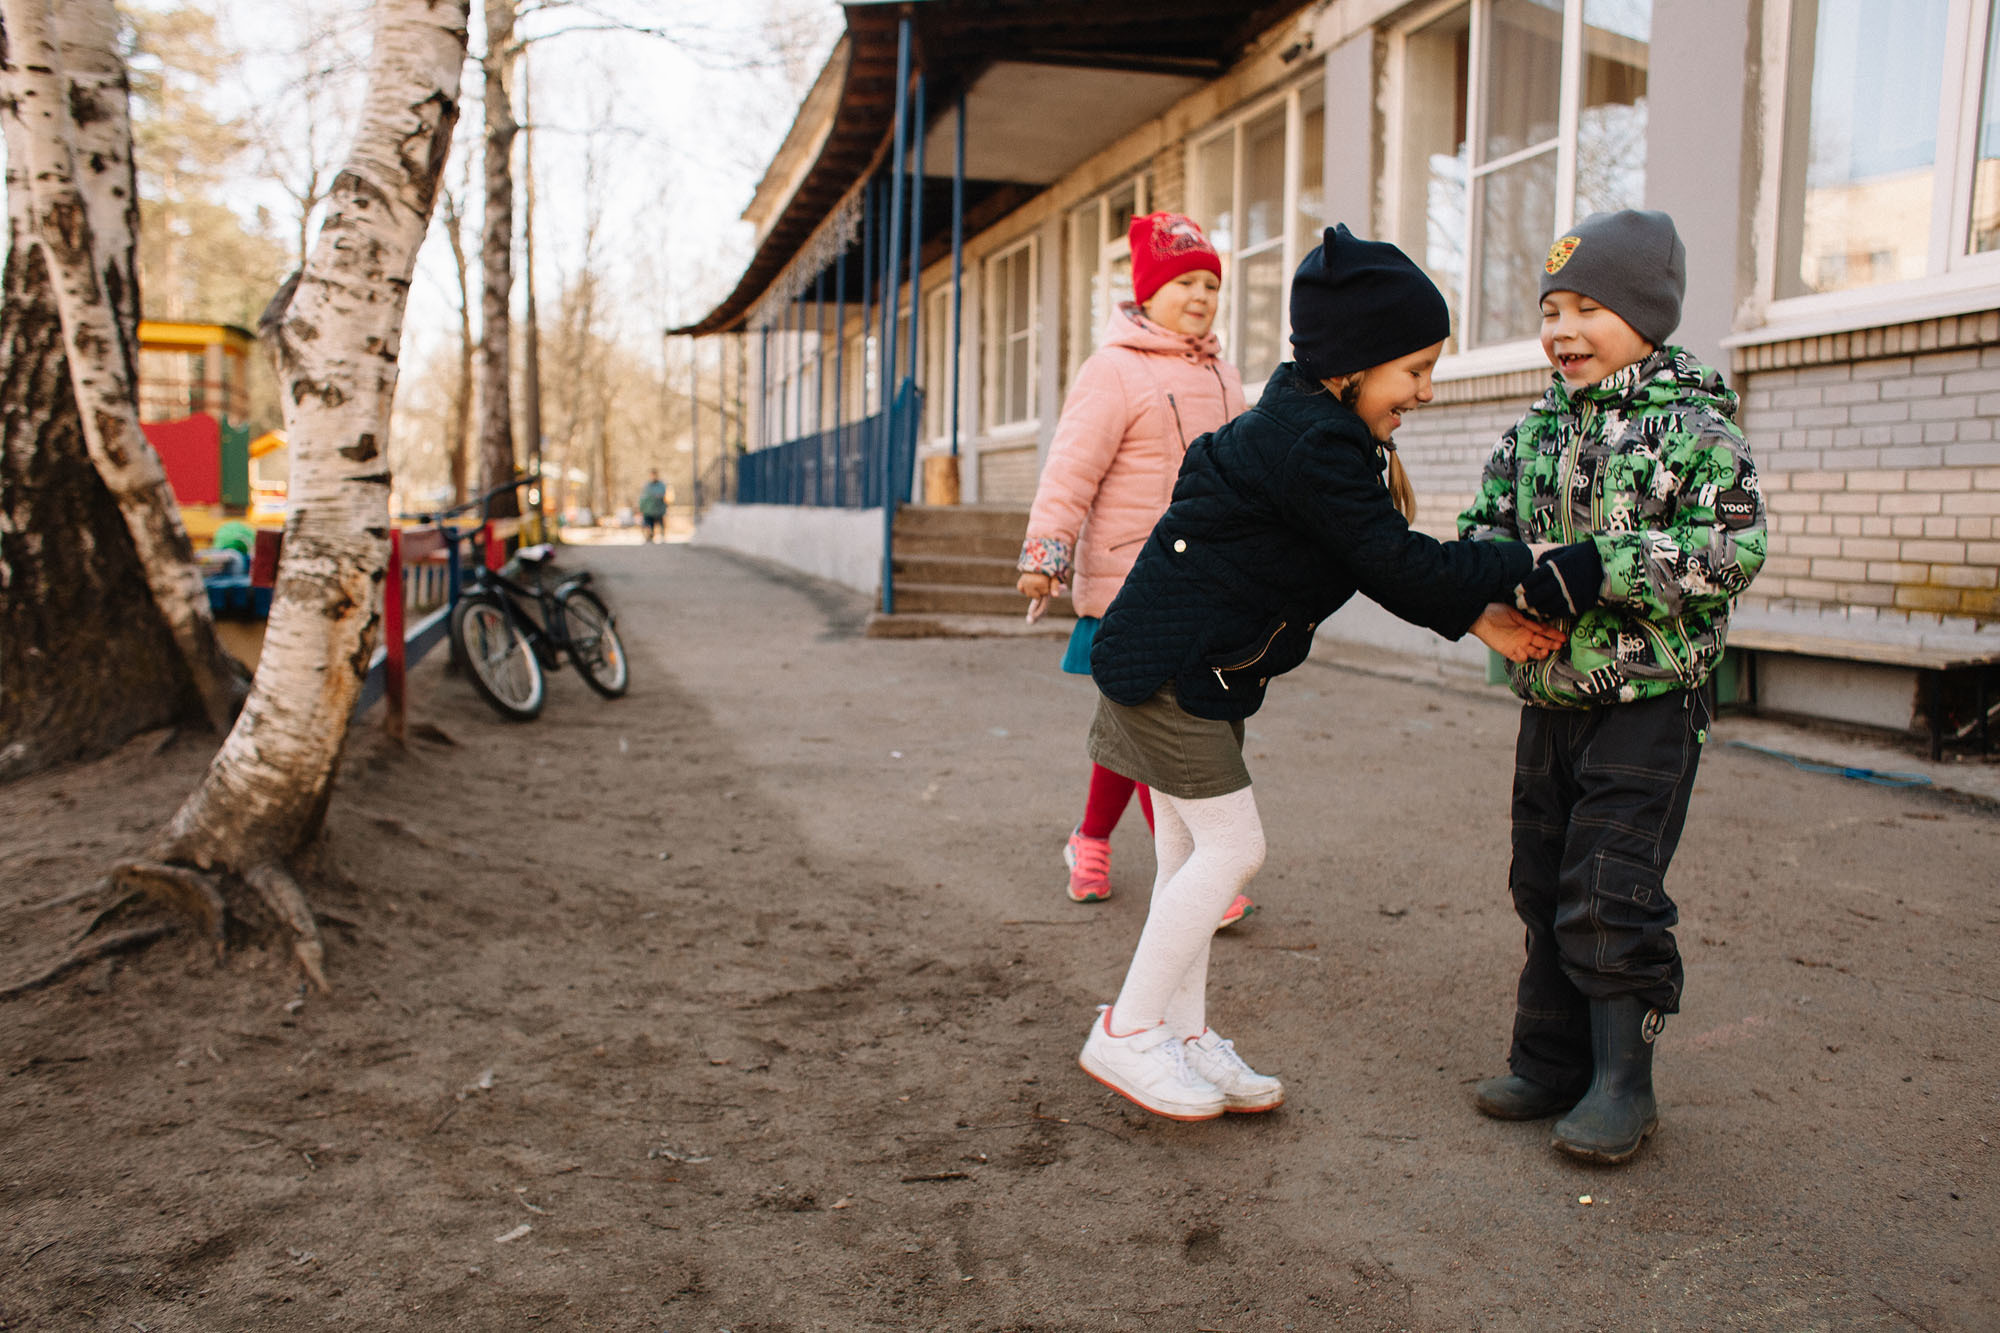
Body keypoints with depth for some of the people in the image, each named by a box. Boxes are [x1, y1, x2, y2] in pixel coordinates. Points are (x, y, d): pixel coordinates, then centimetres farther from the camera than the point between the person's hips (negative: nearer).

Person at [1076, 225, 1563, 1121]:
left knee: (1192, 850, 14)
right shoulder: (1314, 443, -22)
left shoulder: (1315, 428, 10)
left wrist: (1476, 618, 1)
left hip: (1199, 668, 10)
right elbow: (1395, 564, -22)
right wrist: (1521, 567, -14)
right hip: (1171, 666, -10)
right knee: (1230, 847, -5)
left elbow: (1387, 562, 11)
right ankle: (1125, 1035, 7)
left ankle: (1181, 1033, 25)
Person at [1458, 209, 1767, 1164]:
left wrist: (1604, 569, -25)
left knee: (1611, 898, -5)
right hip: (1549, 701, 6)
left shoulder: (1691, 426, -9)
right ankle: (1551, 1064, 26)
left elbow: (1736, 545, -17)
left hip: (1649, 703, -6)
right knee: (1544, 889, 13)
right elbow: (1485, 525, 12)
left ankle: (1624, 1081, 13)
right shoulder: (1532, 434, 9)